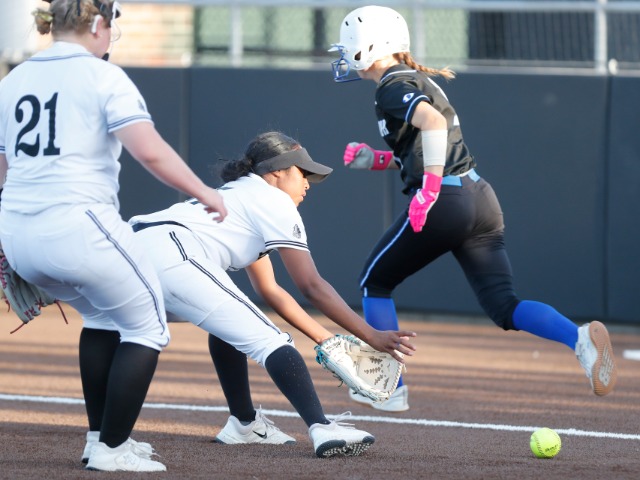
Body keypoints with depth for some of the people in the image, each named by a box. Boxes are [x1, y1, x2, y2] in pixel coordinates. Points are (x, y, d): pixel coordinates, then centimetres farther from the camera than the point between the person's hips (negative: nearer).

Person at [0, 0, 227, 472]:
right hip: (77, 225, -7)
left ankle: (102, 437, 27)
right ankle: (111, 448, 5)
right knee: (146, 326, 10)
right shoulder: (103, 77, -5)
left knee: (103, 318, 28)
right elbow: (150, 151, -16)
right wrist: (203, 193, -5)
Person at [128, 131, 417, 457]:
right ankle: (323, 430, -25)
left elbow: (270, 292, 35)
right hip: (170, 256, -10)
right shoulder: (275, 201, 8)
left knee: (227, 322, 31)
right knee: (268, 340, -11)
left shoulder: (242, 195, 34)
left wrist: (326, 339, 29)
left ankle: (244, 423, 28)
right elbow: (311, 287, -1)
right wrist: (372, 337, 0)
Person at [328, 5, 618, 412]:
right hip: (482, 199, 8)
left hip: (444, 205, -8)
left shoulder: (393, 88, -7)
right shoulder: (421, 81, 22)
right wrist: (375, 160, 20)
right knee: (503, 305, 1)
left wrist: (429, 190, -25)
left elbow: (434, 122, -26)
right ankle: (580, 337, -25)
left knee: (375, 283, 13)